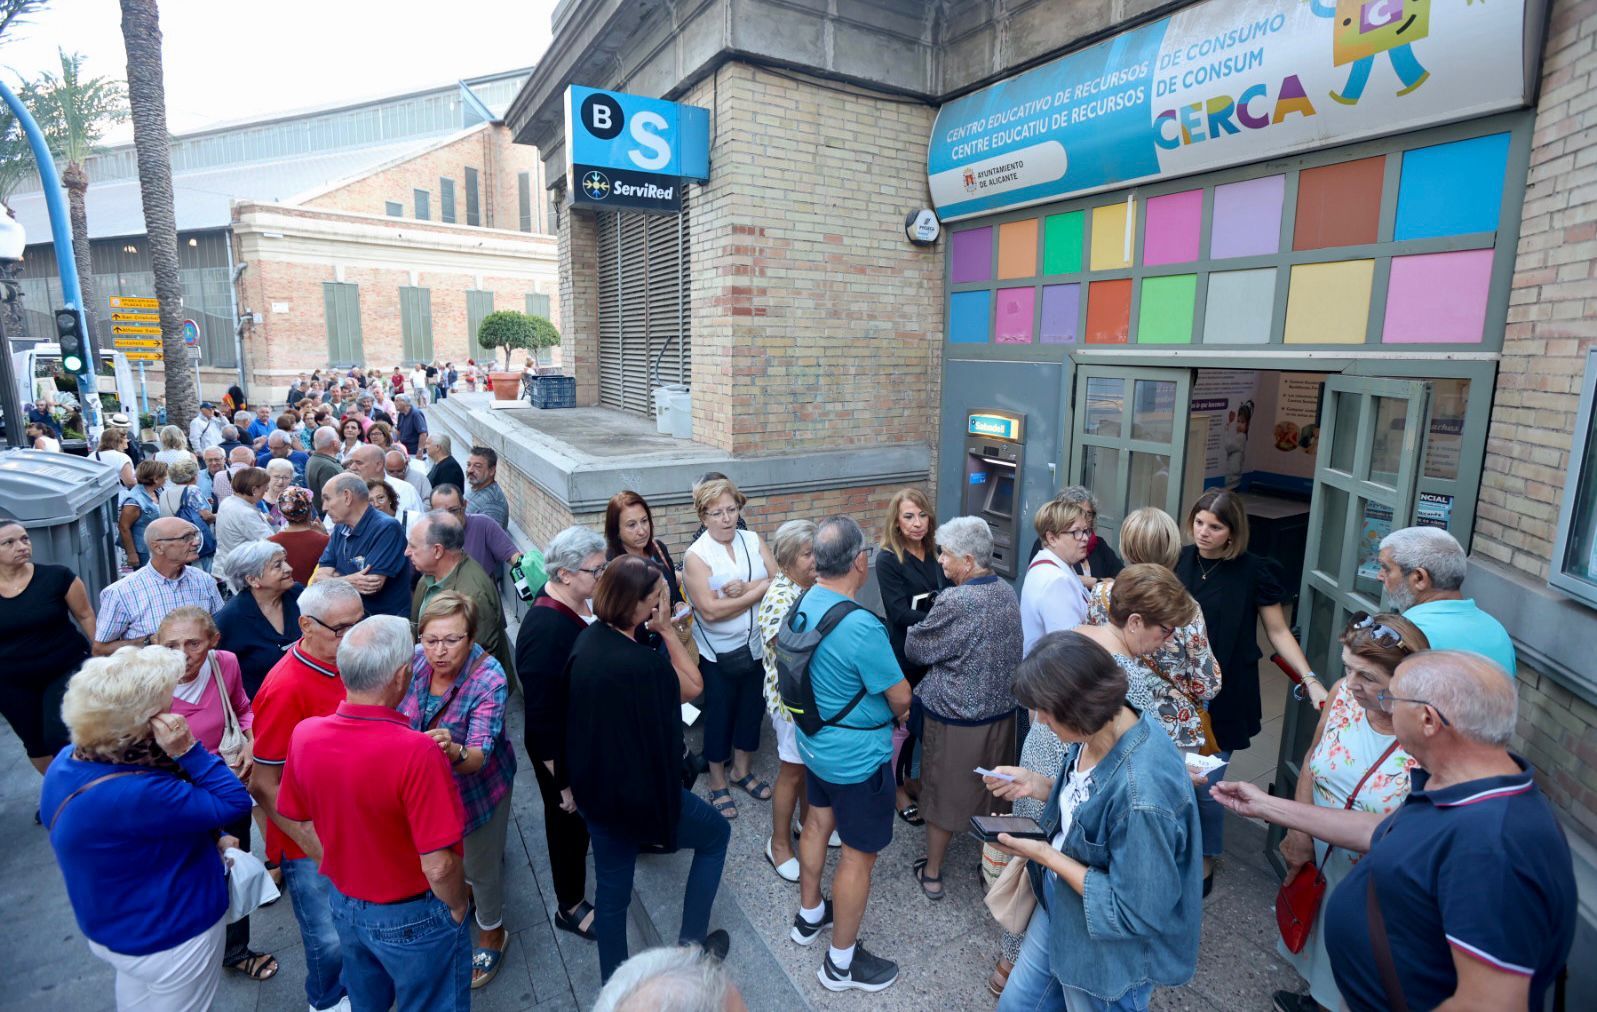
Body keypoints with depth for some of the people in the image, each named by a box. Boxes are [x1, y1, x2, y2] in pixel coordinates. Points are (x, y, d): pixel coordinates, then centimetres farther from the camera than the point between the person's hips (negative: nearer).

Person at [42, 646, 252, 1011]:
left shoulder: (68, 761, -9)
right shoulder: (132, 796, -40)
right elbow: (235, 803, -30)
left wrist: (205, 842, 0)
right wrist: (188, 751, -37)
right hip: (170, 941, -9)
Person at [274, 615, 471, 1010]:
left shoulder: (304, 735, -16)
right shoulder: (416, 753, -35)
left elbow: (303, 824, 1)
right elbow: (438, 866, -29)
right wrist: (457, 905, -9)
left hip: (344, 904, 6)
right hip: (411, 918, -5)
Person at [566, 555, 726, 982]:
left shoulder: (588, 639, -7)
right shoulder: (643, 663, -32)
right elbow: (694, 687, -12)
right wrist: (666, 630, -13)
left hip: (593, 786, 7)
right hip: (640, 791, -7)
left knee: (611, 889, 23)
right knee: (715, 834, 20)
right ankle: (691, 940, 29)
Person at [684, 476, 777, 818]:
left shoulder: (752, 540, -1)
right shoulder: (696, 555, -16)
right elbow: (710, 610, -24)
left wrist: (746, 588, -24)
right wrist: (759, 591, -18)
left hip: (755, 646, 5)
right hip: (718, 653, -4)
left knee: (751, 710, 19)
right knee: (719, 716, 11)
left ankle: (742, 771, 42)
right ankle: (717, 784, 32)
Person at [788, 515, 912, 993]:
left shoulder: (802, 604, -8)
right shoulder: (860, 626, -33)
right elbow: (901, 697, -22)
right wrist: (892, 713, 2)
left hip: (814, 741, 8)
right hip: (858, 756, -8)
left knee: (817, 822, 26)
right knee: (859, 854, 10)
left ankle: (809, 916, 48)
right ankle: (842, 963, 28)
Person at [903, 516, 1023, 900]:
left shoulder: (954, 602, -25)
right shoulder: (1008, 592, -3)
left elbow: (916, 648, -13)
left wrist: (917, 629, 8)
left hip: (955, 720, -6)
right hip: (1002, 713, 6)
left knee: (943, 795, 13)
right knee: (994, 793, 22)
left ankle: (932, 874, 29)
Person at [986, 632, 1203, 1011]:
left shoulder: (1142, 794, -39)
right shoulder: (1103, 727, -14)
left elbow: (1134, 912, -27)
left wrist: (1048, 857, -23)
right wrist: (1038, 784, -9)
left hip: (1108, 951, -7)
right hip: (1061, 905, 7)